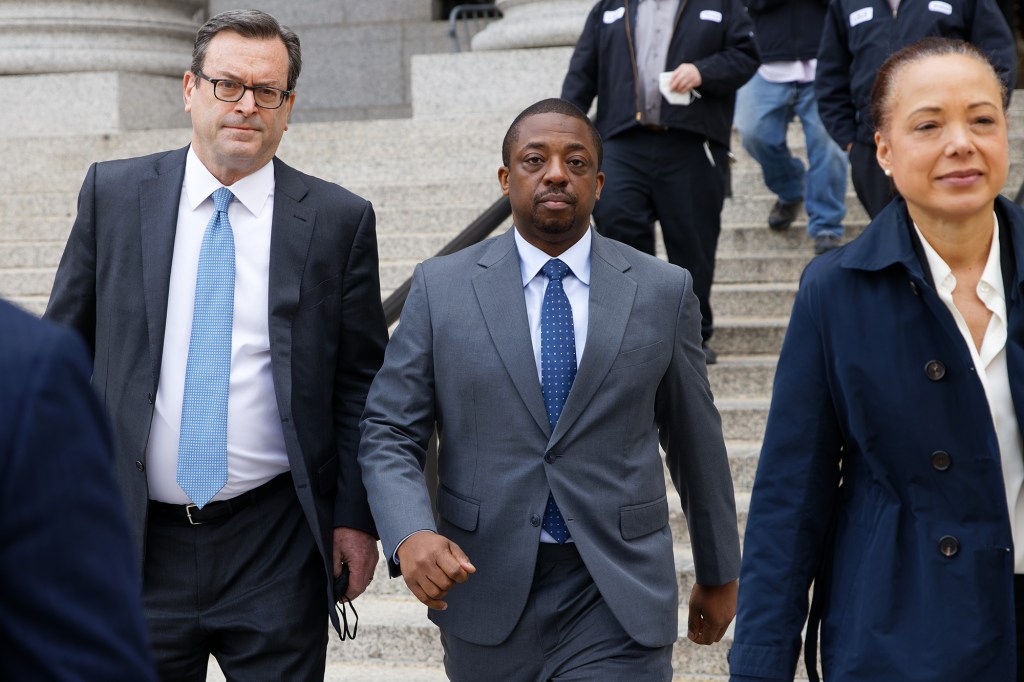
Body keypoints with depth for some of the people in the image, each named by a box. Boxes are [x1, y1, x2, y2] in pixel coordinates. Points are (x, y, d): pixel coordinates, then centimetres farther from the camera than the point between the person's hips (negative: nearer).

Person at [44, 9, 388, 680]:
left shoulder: (338, 219, 0)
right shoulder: (113, 194, 4)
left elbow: (361, 386, 3)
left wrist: (357, 517, -1)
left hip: (276, 547, -1)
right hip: (134, 538, 1)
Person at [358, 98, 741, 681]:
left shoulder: (663, 291, 3)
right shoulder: (442, 288, 2)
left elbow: (696, 441, 10)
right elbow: (388, 435, 1)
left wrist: (719, 574, 17)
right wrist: (410, 535, -18)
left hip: (616, 607, -1)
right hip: (485, 591, 1)